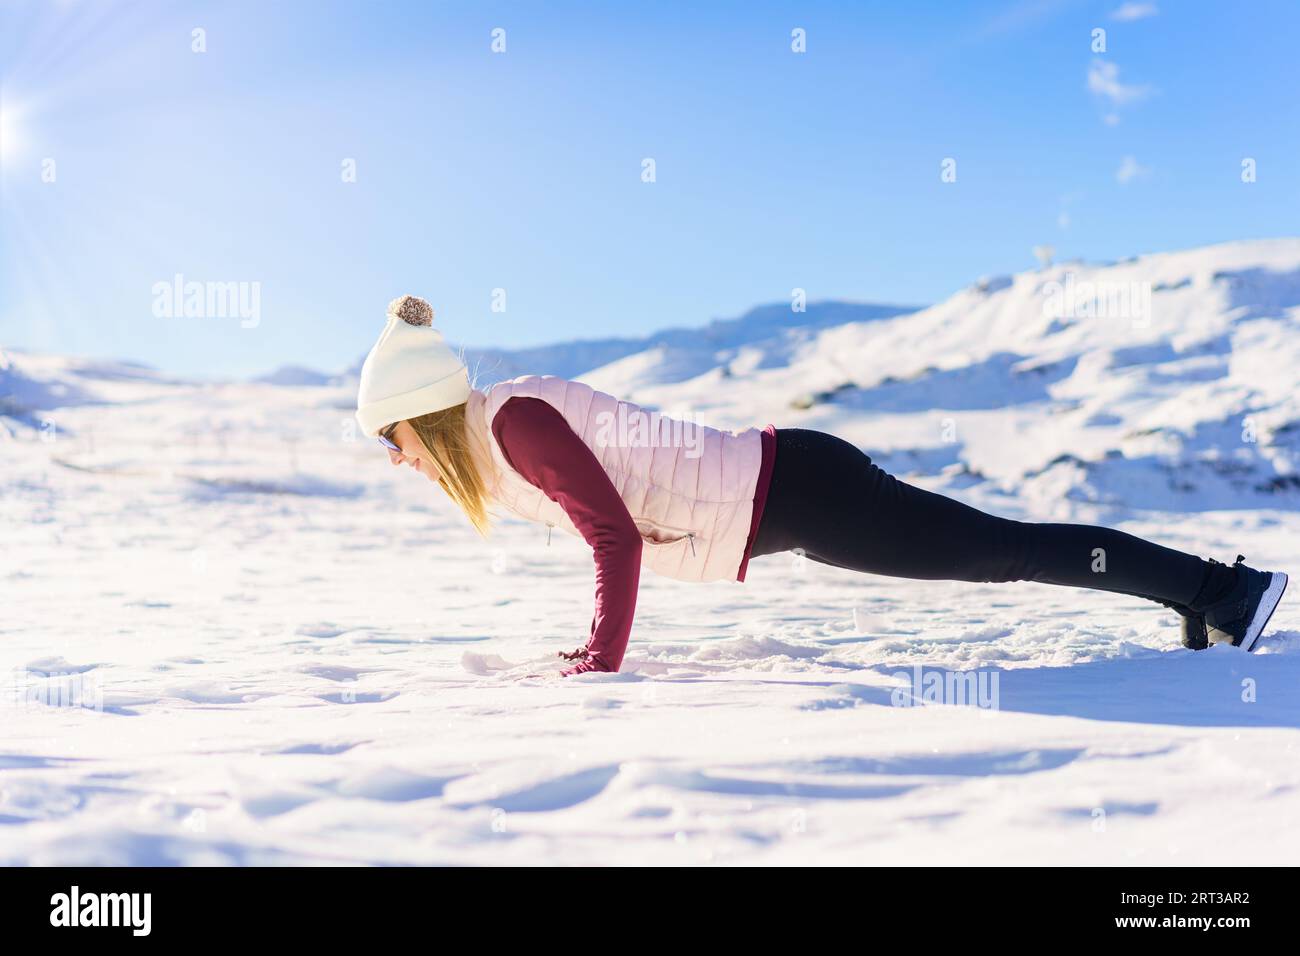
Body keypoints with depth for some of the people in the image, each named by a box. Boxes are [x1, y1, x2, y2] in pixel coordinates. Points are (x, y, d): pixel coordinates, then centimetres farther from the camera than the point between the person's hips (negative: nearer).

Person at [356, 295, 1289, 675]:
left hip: (787, 491, -8)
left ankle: (1219, 586, 9)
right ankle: (1207, 592, 27)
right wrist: (599, 640, 21)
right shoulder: (503, 425, 11)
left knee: (1002, 551, -2)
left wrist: (601, 662, -16)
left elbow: (618, 539, -23)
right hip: (770, 487, 8)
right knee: (993, 549, 15)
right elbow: (619, 531, 21)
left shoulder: (517, 420, -18)